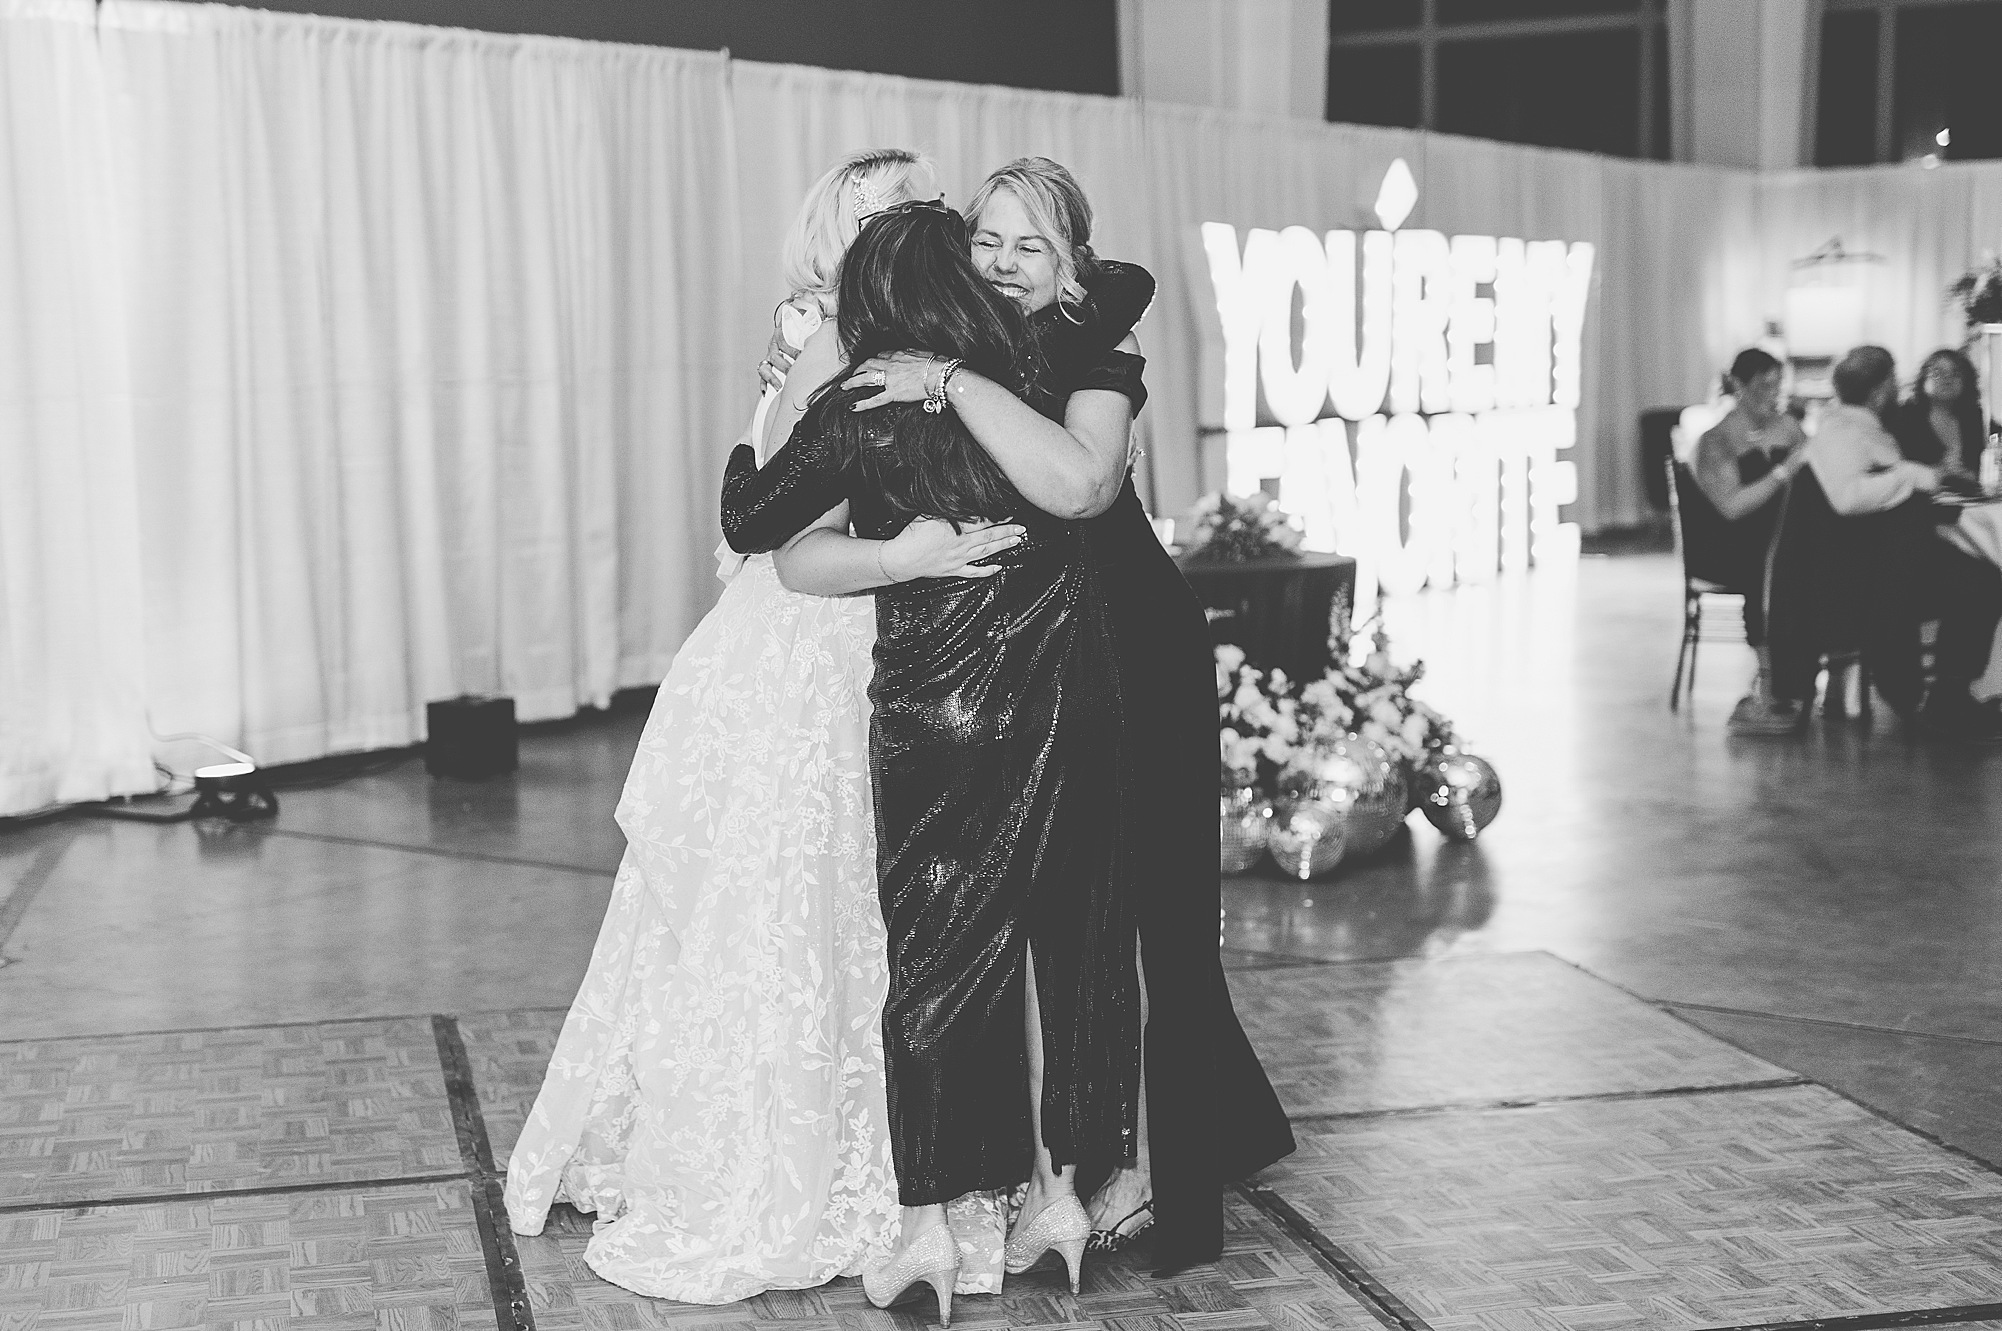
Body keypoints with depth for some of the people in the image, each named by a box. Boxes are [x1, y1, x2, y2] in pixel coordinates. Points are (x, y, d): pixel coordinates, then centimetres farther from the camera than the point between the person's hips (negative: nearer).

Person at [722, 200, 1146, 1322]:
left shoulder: (854, 410, -6)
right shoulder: (1040, 367, 4)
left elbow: (749, 523, 5)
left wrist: (794, 409, 16)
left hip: (936, 699, -3)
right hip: (1071, 682, 3)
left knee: (936, 948, 6)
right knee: (1070, 933, 13)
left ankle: (929, 1228, 9)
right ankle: (1061, 1189, 21)